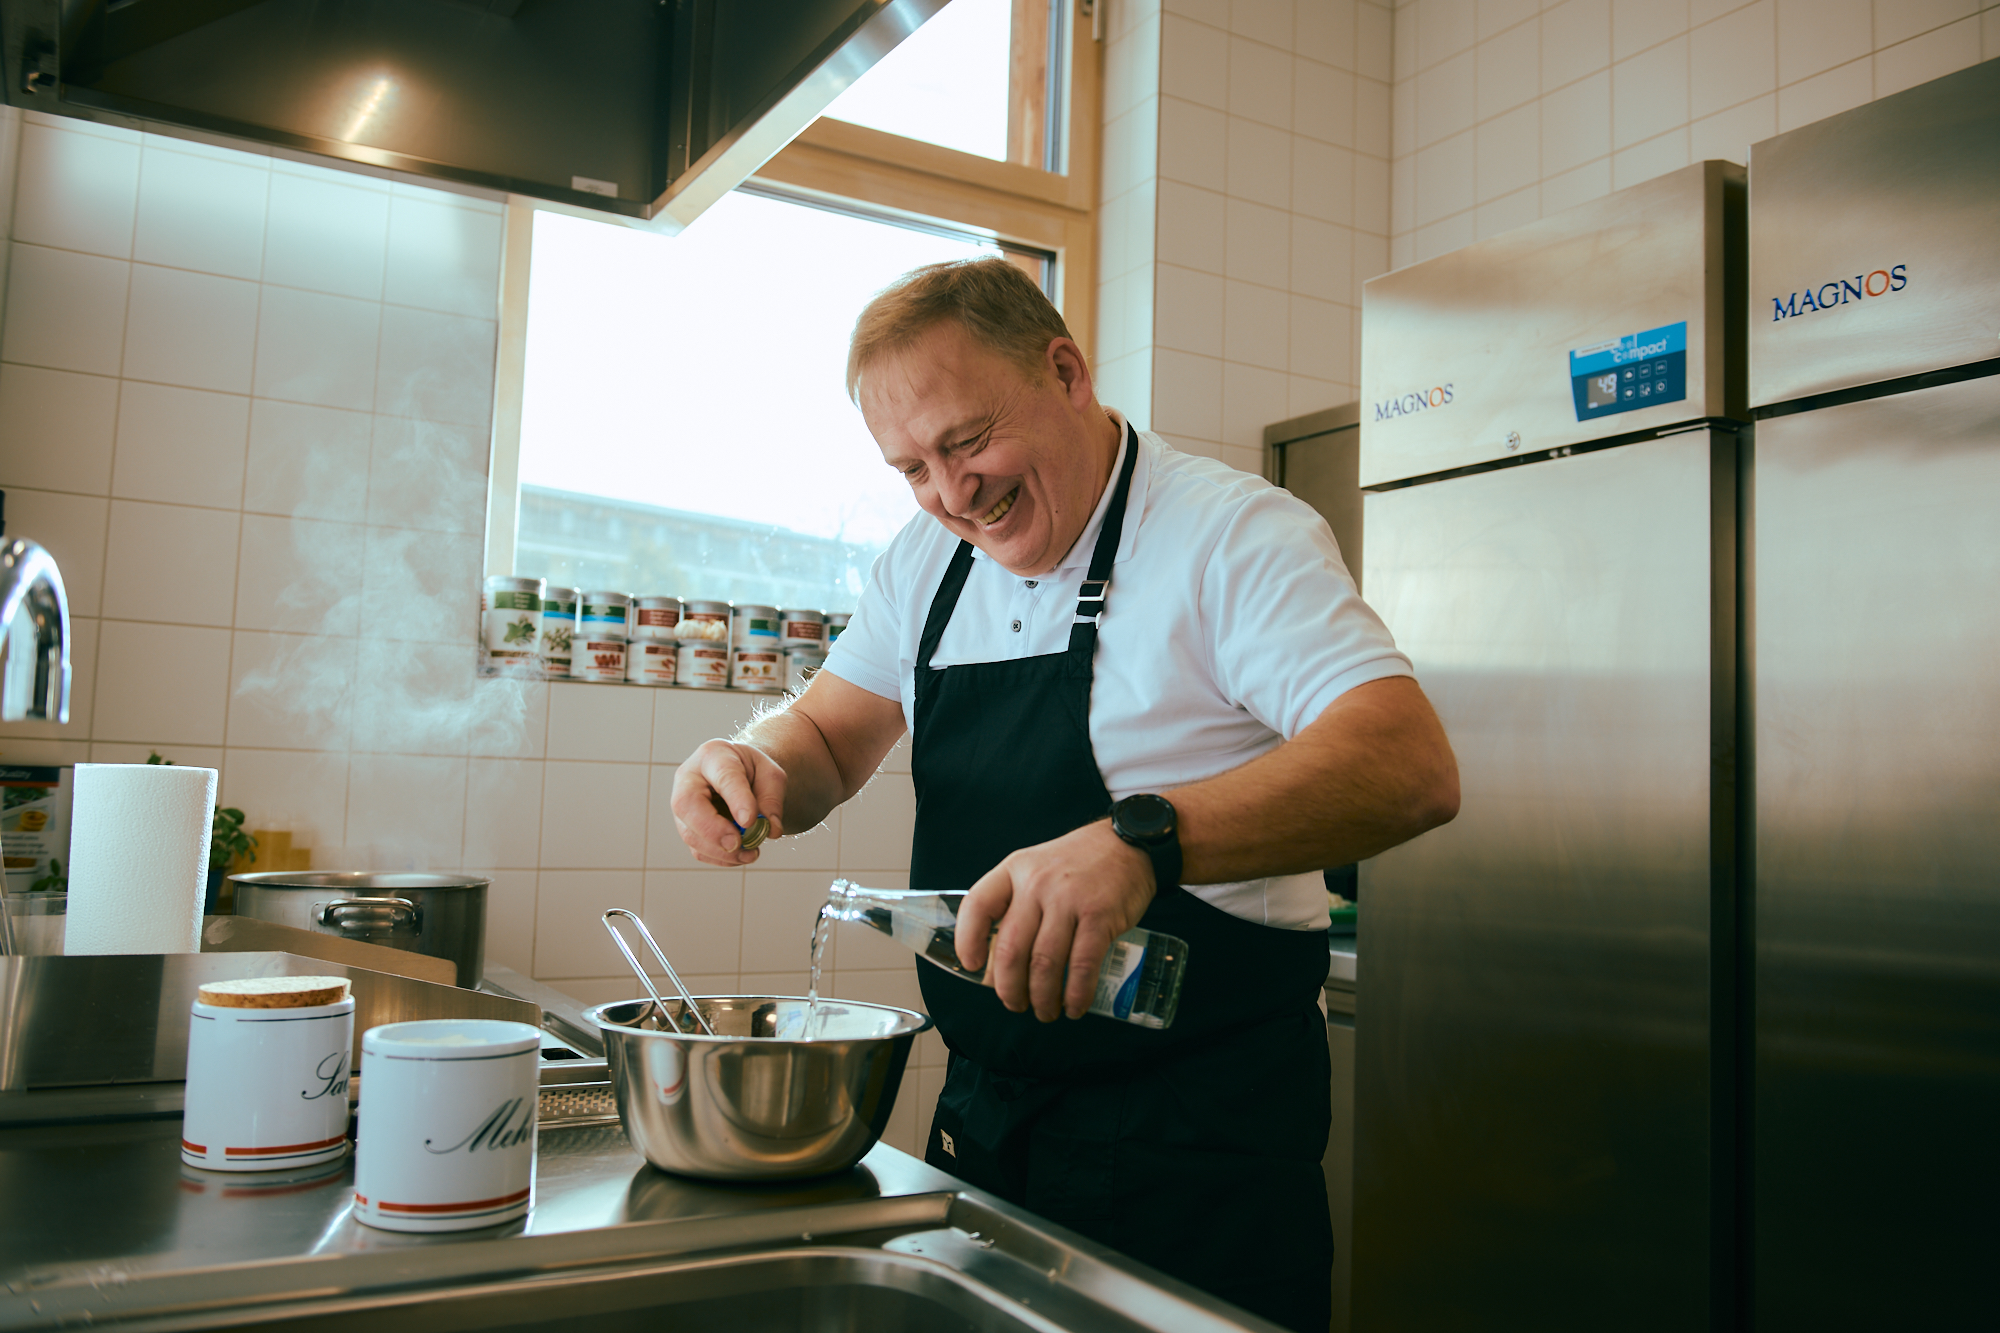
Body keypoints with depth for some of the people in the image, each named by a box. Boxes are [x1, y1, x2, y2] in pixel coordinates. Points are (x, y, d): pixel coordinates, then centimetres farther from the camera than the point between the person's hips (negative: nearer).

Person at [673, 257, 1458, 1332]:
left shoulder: (1233, 534, -15)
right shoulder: (929, 559, 6)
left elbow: (1410, 768, -27)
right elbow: (827, 742, 12)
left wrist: (1143, 839, -42)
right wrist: (753, 766, -12)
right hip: (984, 1111, 6)